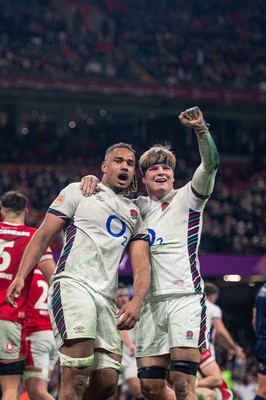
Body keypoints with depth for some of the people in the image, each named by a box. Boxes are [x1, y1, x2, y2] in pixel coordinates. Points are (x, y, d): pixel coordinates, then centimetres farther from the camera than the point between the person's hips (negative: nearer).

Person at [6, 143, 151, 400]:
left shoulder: (135, 215, 24)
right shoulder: (78, 192, 11)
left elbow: (141, 266, 13)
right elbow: (44, 235, 6)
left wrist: (137, 301, -7)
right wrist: (21, 276, -7)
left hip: (106, 298, 6)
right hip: (73, 285, -6)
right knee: (77, 372, -23)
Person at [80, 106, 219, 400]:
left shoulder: (187, 198, 7)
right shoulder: (138, 207, 18)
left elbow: (210, 164, -8)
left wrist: (201, 130, -25)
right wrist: (92, 180, 6)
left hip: (185, 296, -4)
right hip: (151, 302, 5)